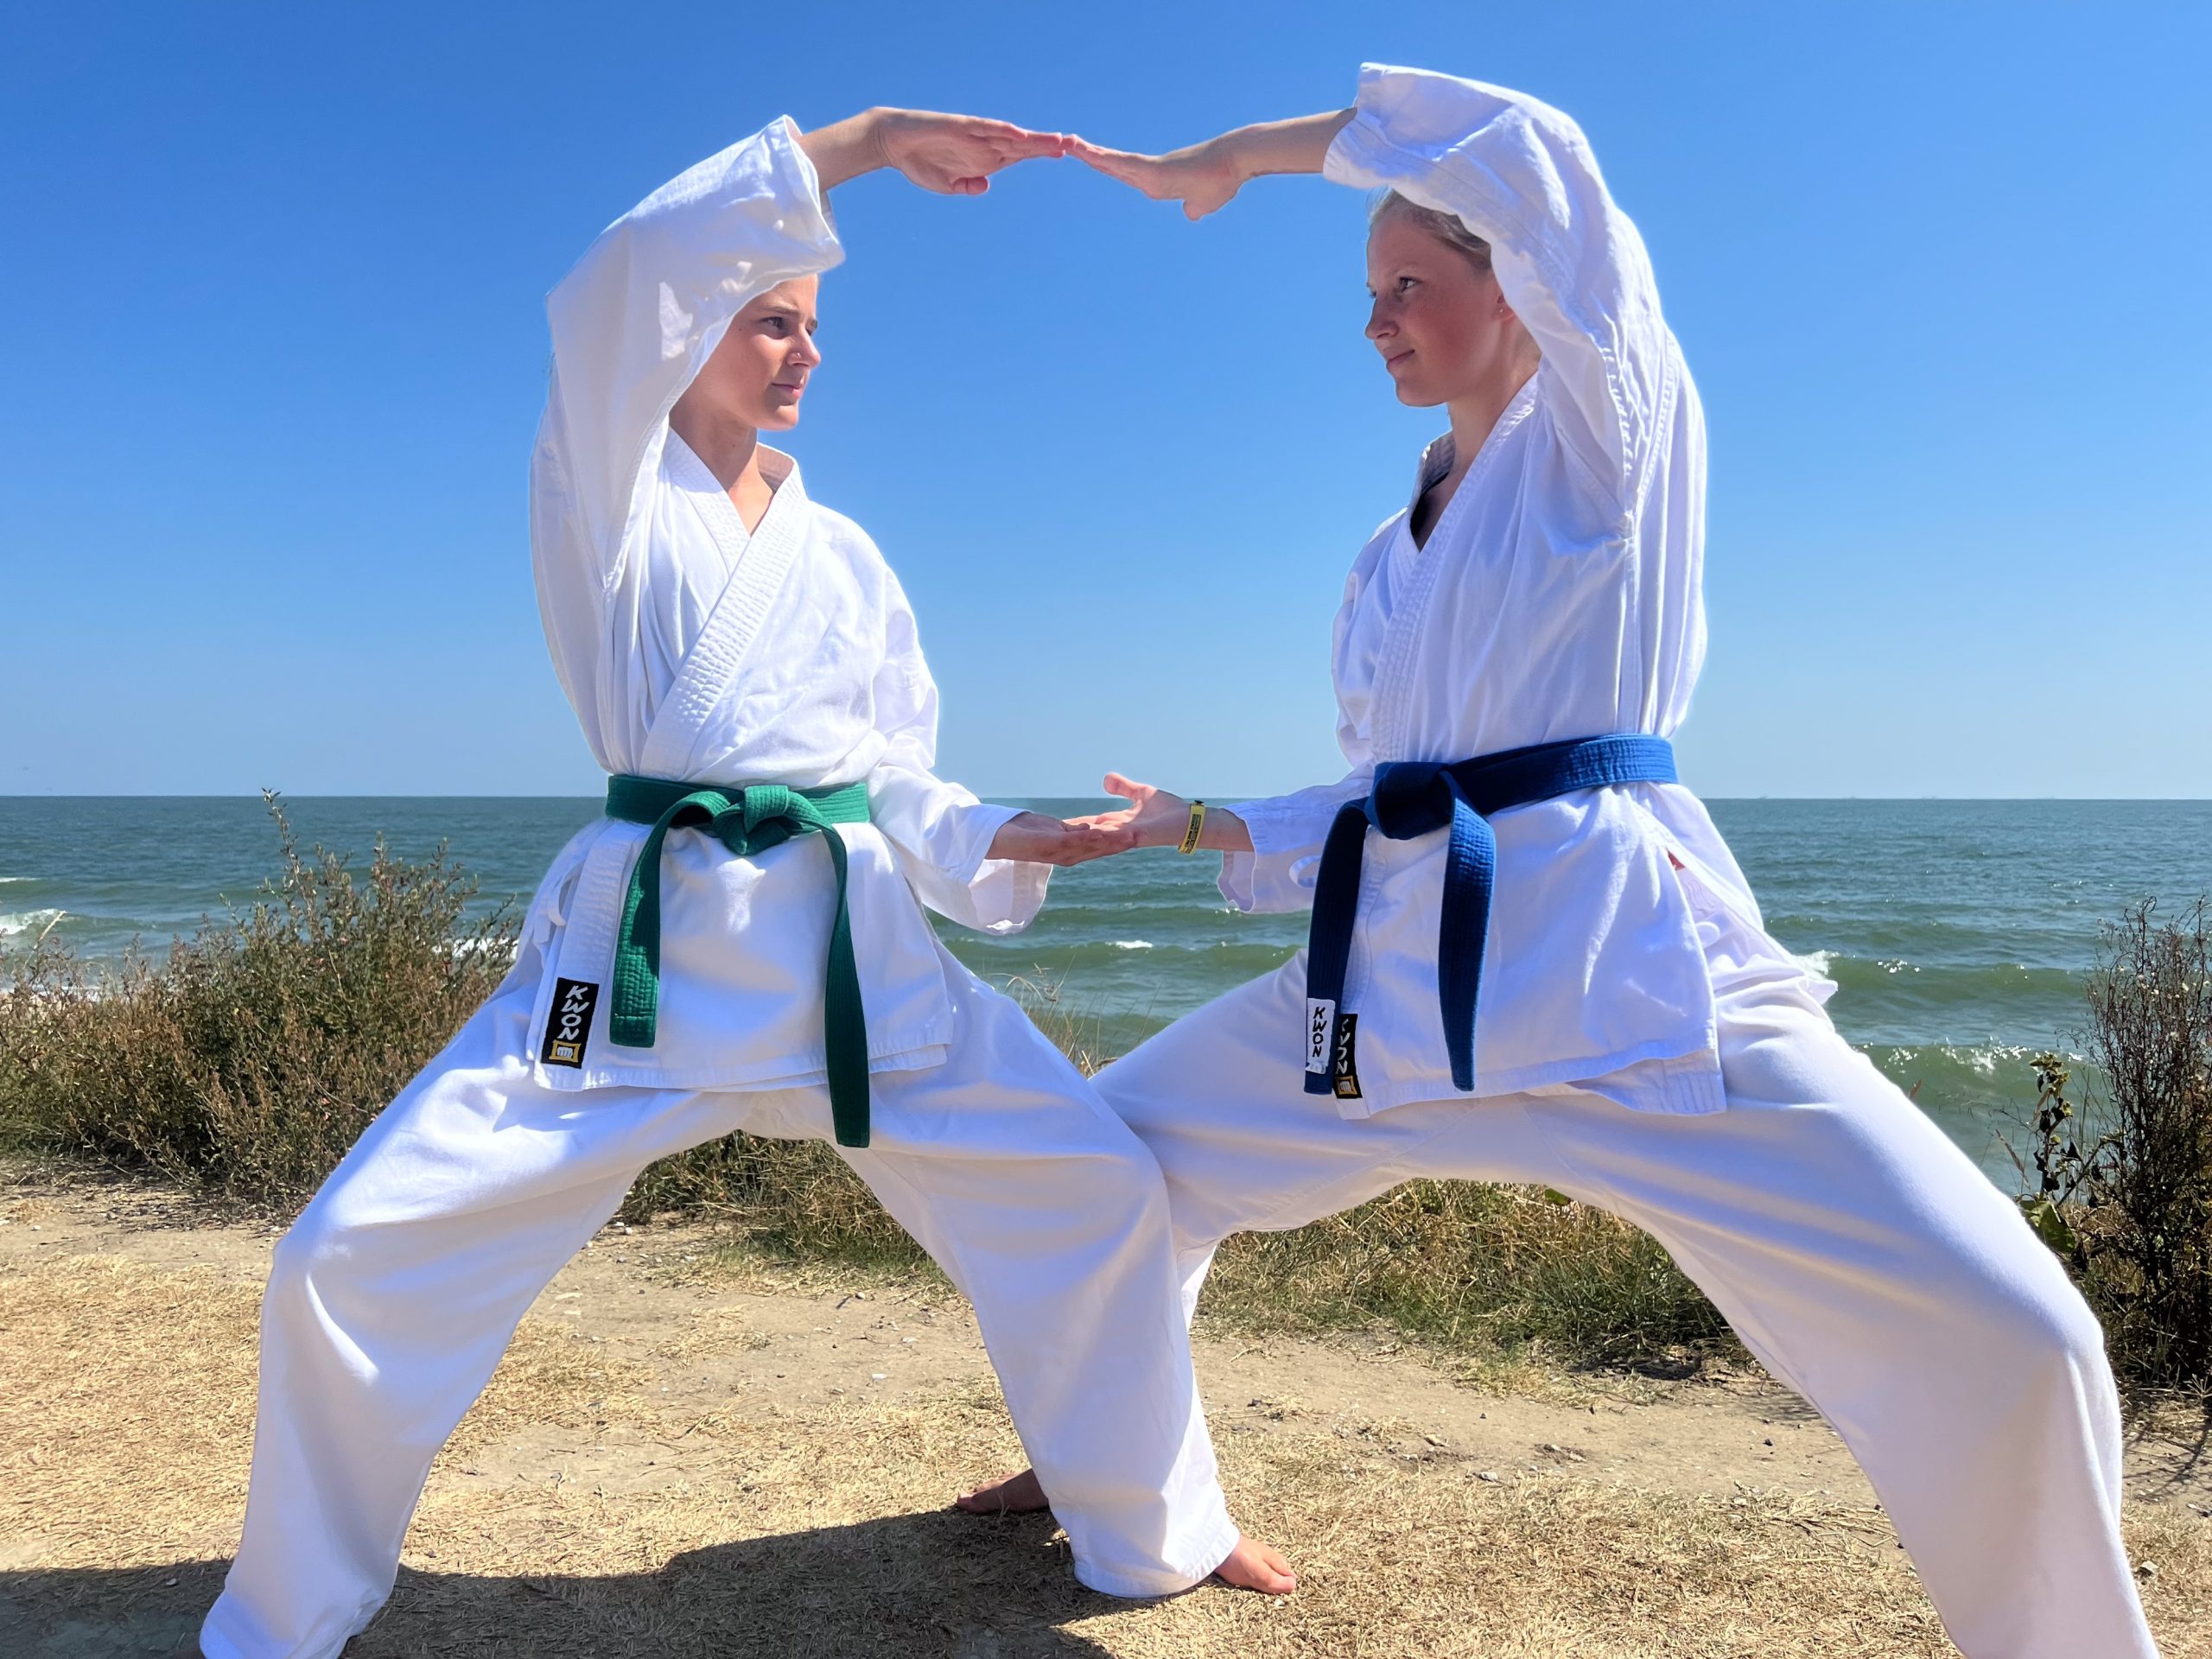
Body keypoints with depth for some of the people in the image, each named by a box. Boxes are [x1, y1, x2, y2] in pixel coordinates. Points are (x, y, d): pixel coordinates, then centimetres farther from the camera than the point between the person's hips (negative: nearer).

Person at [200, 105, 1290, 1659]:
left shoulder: (844, 553, 16)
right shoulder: (605, 484, 4)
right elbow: (625, 278, -14)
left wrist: (999, 842, -3)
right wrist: (868, 141, -15)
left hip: (857, 942, 4)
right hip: (646, 940, -3)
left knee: (1098, 1193, -1)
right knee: (358, 1255, -8)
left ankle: (1154, 1532, 22)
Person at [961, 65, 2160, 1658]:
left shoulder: (1612, 421, 2)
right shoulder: (1390, 561, 20)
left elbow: (1524, 150, -11)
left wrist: (1243, 152, -5)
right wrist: (1206, 827, 17)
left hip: (1626, 969, -6)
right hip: (1402, 971, 7)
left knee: (2007, 1338, -19)